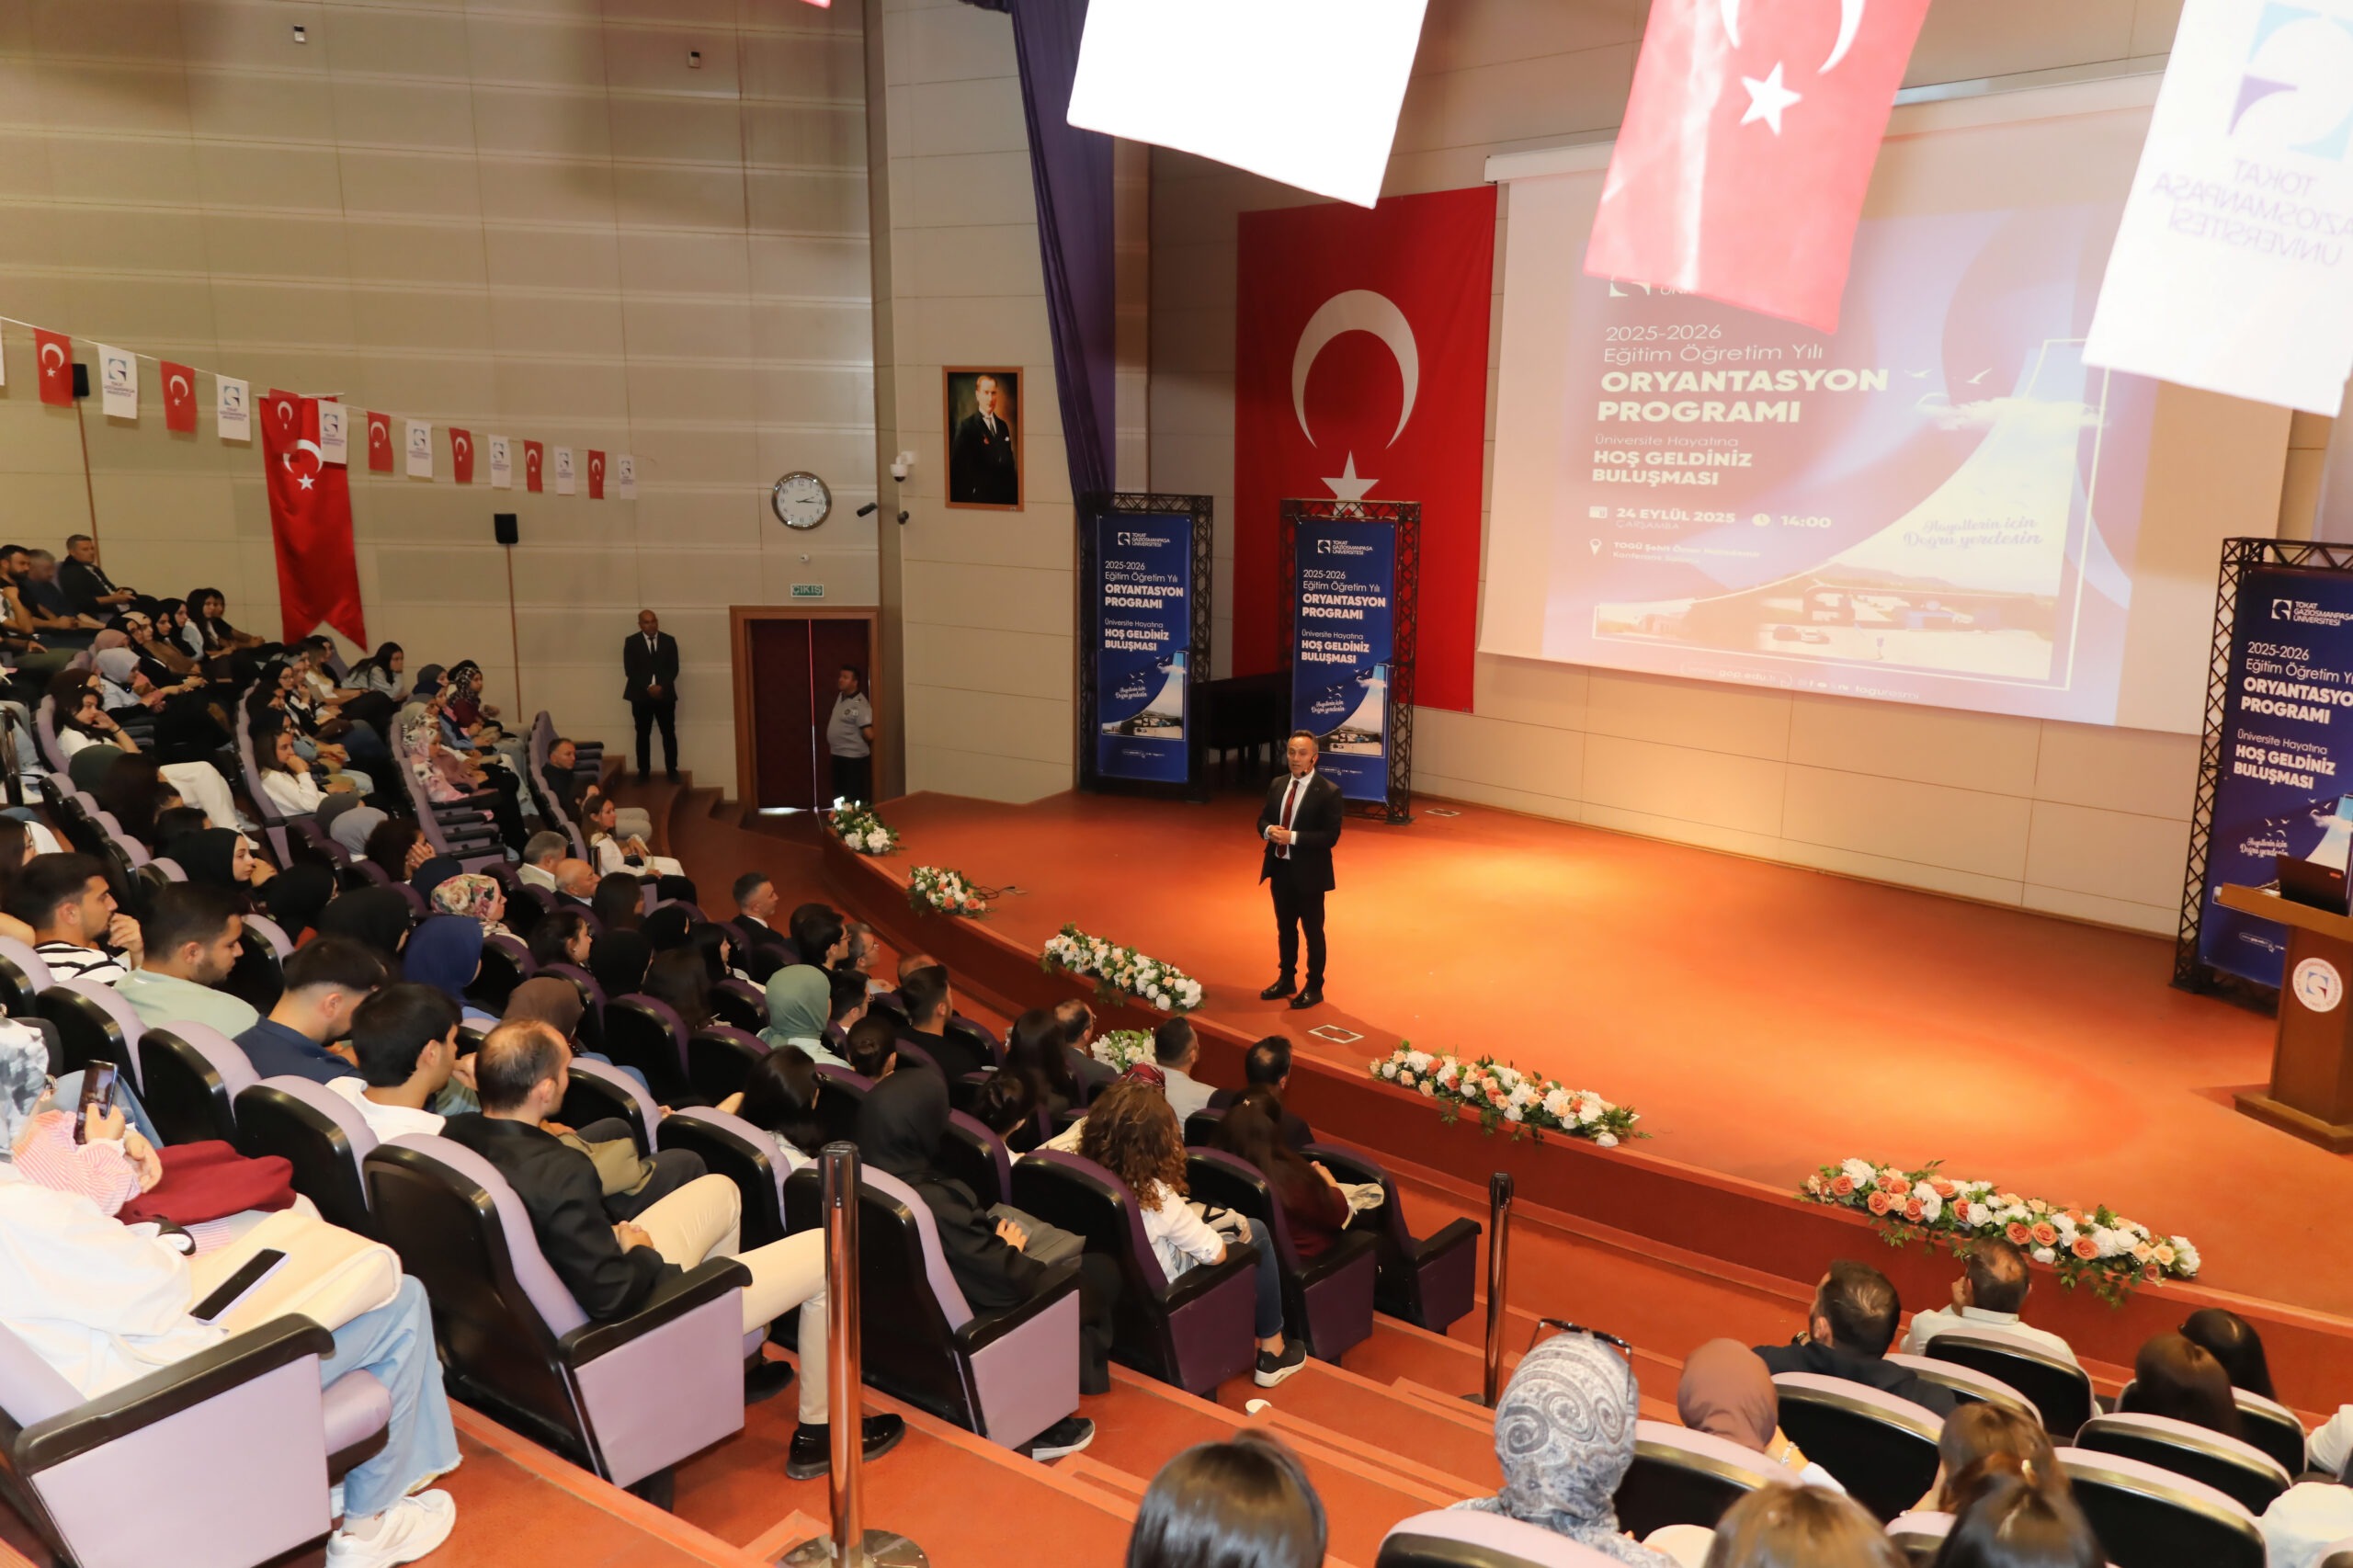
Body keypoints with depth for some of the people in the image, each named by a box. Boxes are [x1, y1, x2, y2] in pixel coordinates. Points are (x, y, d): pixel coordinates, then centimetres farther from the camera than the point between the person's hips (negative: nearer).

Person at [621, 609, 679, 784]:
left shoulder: (669, 641, 5)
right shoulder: (631, 642, 1)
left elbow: (673, 668, 0)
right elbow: (629, 670, -5)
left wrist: (662, 687, -14)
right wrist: (648, 687, -15)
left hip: (665, 694, 1)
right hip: (641, 695, -1)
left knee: (669, 733, 2)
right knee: (643, 734, 3)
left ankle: (672, 770, 10)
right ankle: (643, 771, 10)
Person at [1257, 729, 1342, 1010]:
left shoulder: (1328, 792, -14)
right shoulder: (1277, 785, 4)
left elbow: (1331, 836, -18)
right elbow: (1263, 819, 12)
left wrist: (1293, 837, -26)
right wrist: (1269, 830, -12)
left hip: (1308, 873, -6)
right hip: (1280, 869, 6)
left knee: (1312, 931, 7)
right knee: (1285, 927, 19)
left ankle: (1314, 987, 22)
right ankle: (1286, 979, 36)